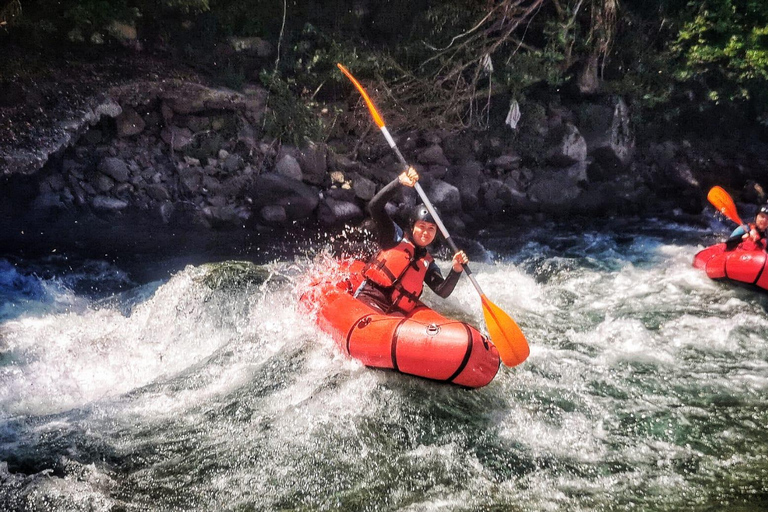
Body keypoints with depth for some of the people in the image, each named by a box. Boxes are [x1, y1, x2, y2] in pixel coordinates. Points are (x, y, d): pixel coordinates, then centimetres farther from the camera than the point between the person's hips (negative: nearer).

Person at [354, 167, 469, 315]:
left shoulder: (428, 265, 19)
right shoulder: (396, 237, 9)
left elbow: (443, 292, 6)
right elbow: (374, 207, -4)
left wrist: (456, 270, -11)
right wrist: (399, 181, -14)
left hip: (396, 312, 4)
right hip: (368, 300, -3)